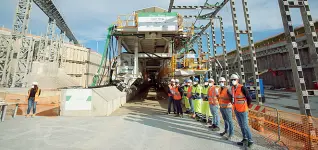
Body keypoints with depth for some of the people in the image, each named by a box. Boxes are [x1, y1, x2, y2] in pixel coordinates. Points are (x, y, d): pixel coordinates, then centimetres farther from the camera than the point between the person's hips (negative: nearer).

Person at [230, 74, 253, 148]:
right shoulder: (232, 88, 4)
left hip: (243, 110, -7)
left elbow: (249, 99, -12)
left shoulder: (242, 88, -17)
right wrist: (235, 105, 13)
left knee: (245, 126, 1)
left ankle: (250, 141, 18)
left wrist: (245, 106, 0)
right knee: (241, 125, 17)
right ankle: (245, 139, 31)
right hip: (236, 110, 7)